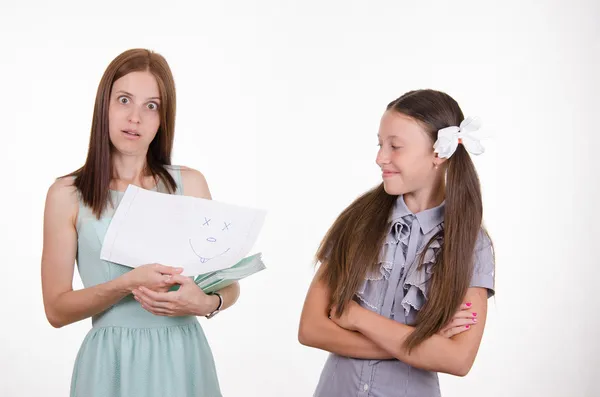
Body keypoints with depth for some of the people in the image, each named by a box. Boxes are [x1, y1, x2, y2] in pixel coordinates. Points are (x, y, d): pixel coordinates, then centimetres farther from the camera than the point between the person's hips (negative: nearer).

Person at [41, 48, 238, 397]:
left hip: (182, 359, 2)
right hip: (111, 362, -1)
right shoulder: (67, 194, -3)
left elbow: (230, 284, 5)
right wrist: (127, 284, -19)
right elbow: (57, 309, -5)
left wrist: (207, 303, -17)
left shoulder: (190, 183, 1)